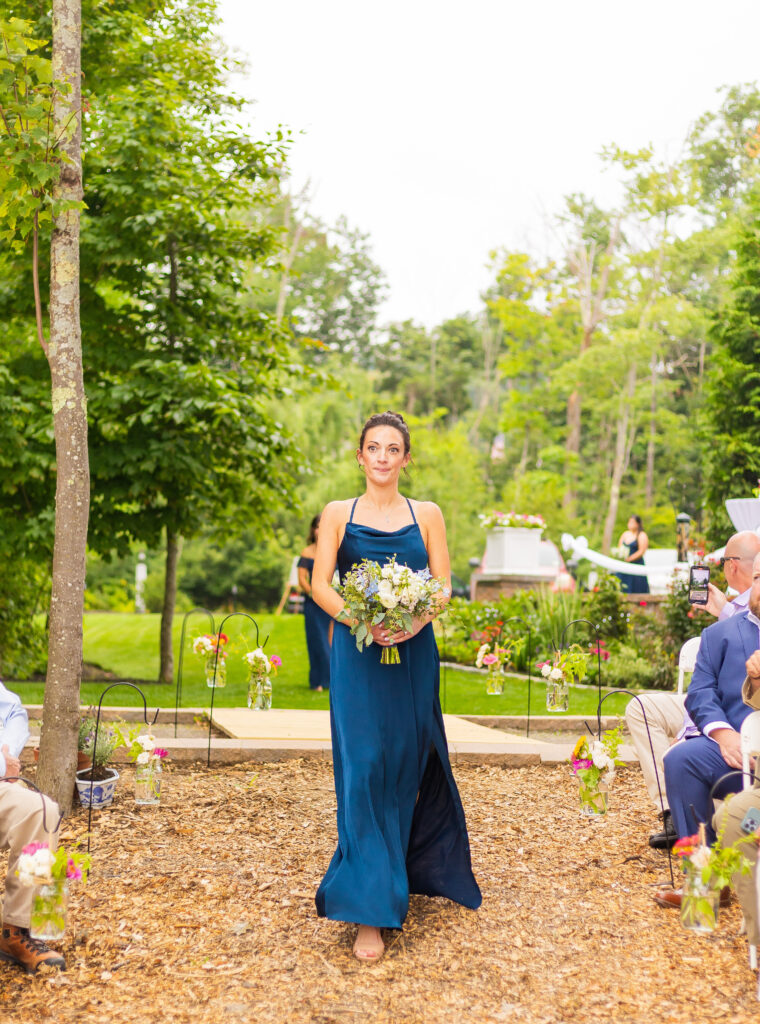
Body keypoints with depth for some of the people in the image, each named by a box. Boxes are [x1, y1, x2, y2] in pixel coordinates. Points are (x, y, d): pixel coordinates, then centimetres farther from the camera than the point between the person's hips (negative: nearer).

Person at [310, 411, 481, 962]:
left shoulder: (427, 515, 8)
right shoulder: (339, 514, 6)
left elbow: (443, 586, 2)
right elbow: (320, 583, 0)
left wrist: (415, 621, -18)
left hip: (413, 653, 1)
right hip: (356, 655, -1)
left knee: (407, 765, 7)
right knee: (363, 768, -8)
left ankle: (406, 871, 32)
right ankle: (370, 907, -5)